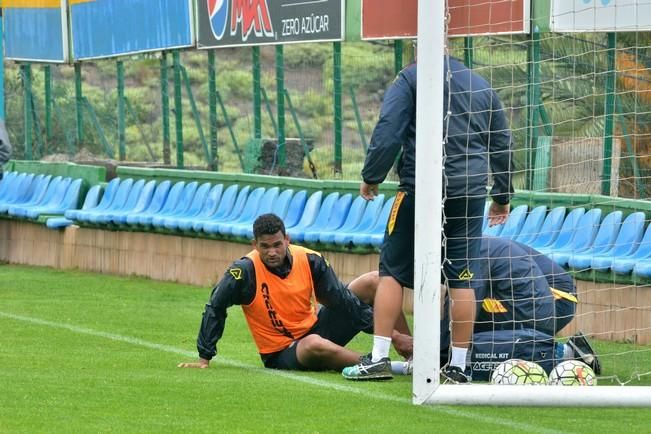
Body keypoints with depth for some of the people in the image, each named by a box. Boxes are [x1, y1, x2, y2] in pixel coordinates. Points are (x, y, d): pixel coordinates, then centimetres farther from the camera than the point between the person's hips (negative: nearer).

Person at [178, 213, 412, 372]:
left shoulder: (310, 261, -9)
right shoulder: (245, 270, -19)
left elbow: (343, 300, -3)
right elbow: (215, 309, -10)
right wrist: (204, 359, -9)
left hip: (317, 330, 5)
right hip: (281, 354, -5)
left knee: (373, 283, -2)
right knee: (314, 344, -42)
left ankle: (413, 354, 4)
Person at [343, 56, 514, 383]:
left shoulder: (411, 78, 2)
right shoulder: (482, 86, 18)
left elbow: (387, 132, -9)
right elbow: (502, 144, 22)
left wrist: (370, 177, 1)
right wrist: (502, 197, 30)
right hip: (469, 193, 4)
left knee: (393, 270, 4)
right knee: (462, 276, 5)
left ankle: (379, 358, -1)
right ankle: (458, 366, 5)